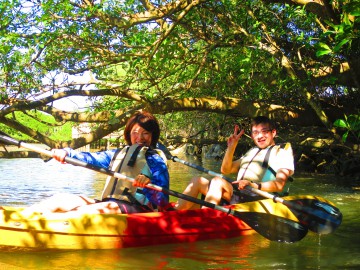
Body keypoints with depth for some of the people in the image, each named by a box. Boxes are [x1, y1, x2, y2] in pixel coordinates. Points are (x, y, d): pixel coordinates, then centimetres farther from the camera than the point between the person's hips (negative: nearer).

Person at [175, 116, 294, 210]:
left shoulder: (282, 151, 8)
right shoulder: (252, 152, 31)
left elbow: (279, 185, -9)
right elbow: (225, 170, 27)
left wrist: (254, 185, -26)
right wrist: (231, 146, 14)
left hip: (256, 198, -7)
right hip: (237, 194, 7)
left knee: (217, 181, -29)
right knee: (197, 181, -8)